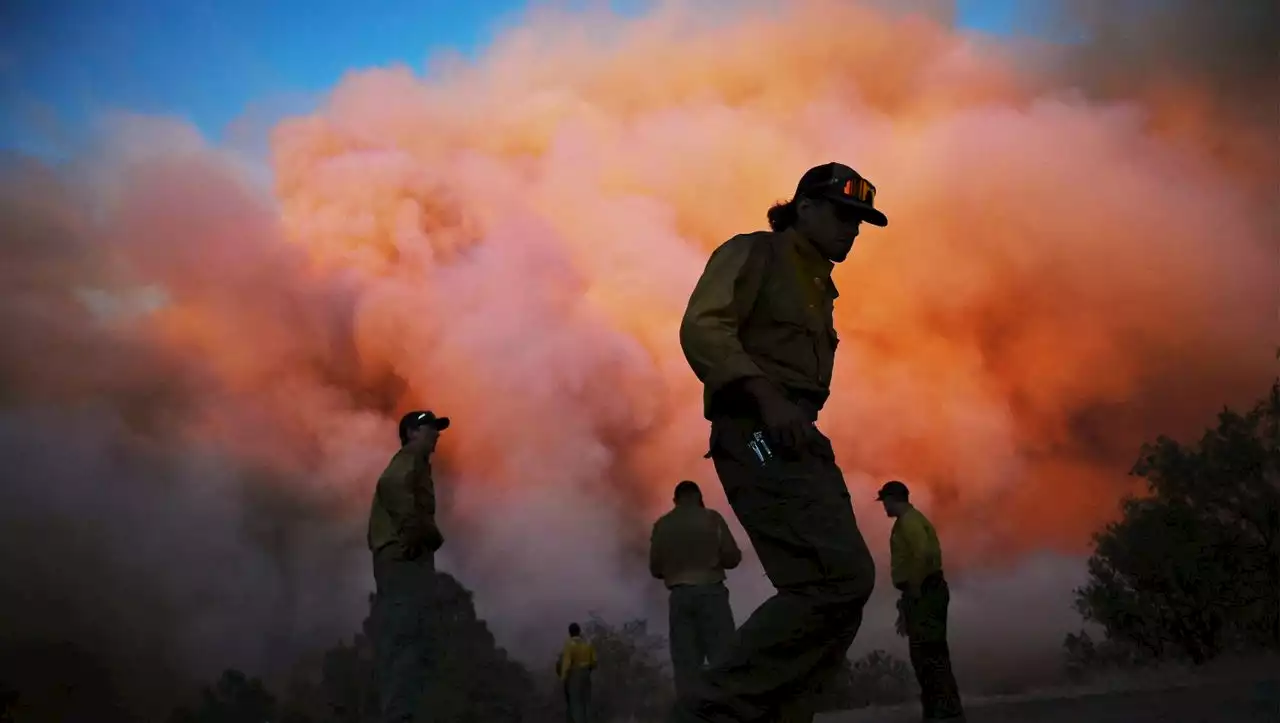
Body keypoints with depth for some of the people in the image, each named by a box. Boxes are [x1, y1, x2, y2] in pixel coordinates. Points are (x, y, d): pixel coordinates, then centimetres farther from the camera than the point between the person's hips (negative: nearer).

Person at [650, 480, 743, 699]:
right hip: (710, 592, -3)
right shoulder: (711, 517, 2)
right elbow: (733, 557, 1)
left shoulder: (662, 524, 9)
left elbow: (655, 569, 10)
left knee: (685, 664, 0)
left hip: (679, 596, 3)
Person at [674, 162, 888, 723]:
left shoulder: (818, 287, 28)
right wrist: (766, 397, -24)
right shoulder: (752, 254, 3)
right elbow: (702, 328, -12)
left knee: (838, 586, 3)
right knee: (841, 578, -23)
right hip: (760, 435, -10)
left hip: (800, 439, 10)